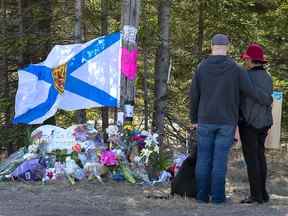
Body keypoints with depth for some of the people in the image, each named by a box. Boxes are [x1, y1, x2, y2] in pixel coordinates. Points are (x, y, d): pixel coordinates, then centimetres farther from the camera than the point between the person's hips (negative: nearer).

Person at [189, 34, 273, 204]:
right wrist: (268, 100, 16)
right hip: (227, 122, -1)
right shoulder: (236, 69, -6)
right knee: (220, 158, 1)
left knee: (204, 158, 6)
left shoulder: (201, 68, -2)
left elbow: (194, 96, 2)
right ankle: (217, 196, 2)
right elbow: (252, 91, -3)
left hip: (206, 121, 1)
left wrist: (194, 119, 13)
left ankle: (202, 195, 8)